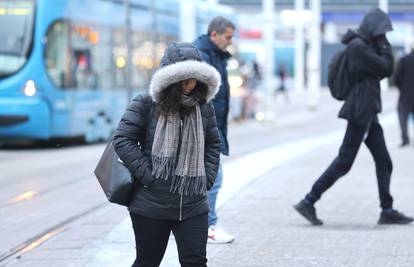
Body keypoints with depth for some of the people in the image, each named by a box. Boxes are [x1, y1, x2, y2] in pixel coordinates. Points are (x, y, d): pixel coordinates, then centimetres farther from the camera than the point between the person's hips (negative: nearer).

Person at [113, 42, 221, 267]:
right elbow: (122, 140, -9)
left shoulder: (204, 108, 4)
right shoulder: (145, 104, -8)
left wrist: (207, 179, 3)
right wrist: (147, 174, -15)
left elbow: (213, 145, 16)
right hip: (151, 204, -2)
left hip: (193, 206, 3)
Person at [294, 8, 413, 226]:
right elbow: (384, 67, -16)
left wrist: (382, 48, 4)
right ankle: (308, 203, -1)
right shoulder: (358, 46, -16)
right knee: (344, 162, -6)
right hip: (360, 112, -10)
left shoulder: (365, 46, 15)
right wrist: (385, 47, -2)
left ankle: (387, 211, 11)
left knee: (384, 162, 8)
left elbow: (385, 71, 16)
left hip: (368, 112, 10)